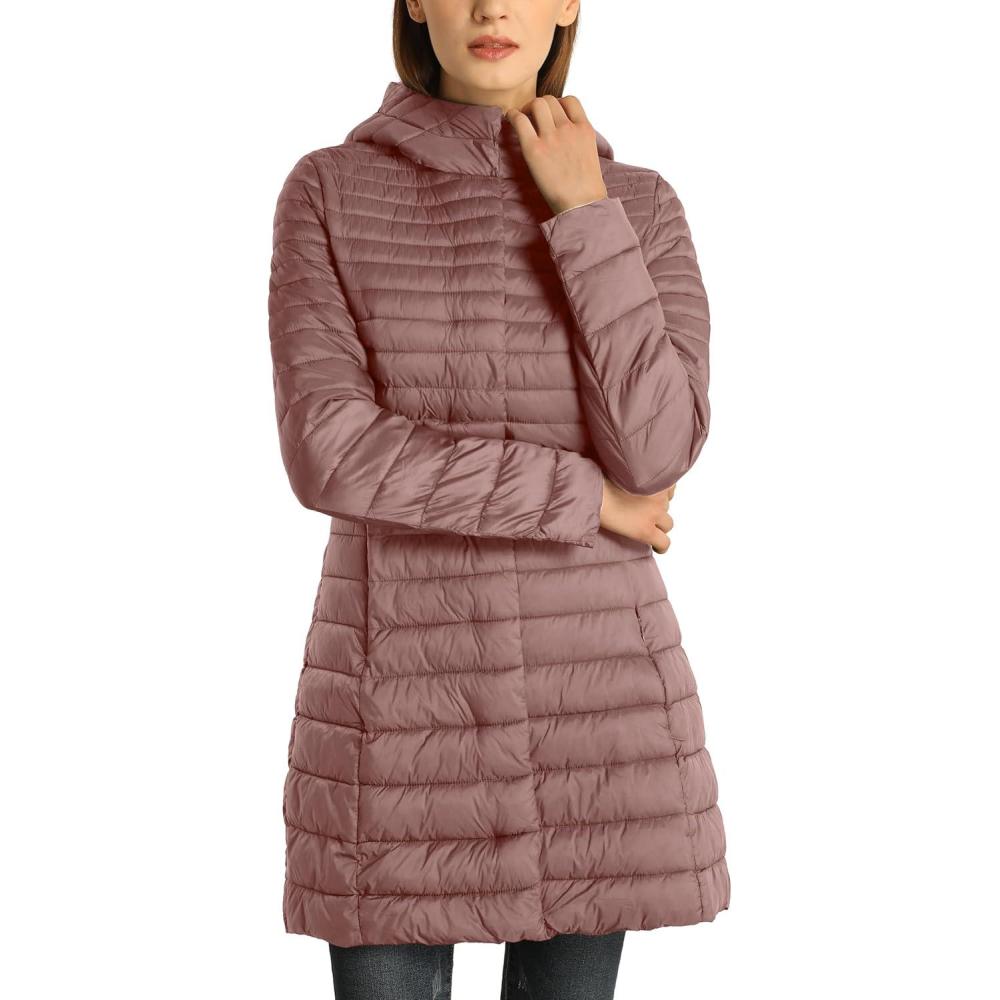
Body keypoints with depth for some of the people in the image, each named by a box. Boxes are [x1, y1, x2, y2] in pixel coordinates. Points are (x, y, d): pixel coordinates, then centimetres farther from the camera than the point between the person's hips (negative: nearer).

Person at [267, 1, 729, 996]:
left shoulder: (643, 210, 2)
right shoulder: (328, 194, -3)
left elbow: (654, 450, -13)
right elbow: (330, 456, -15)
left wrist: (586, 214, -14)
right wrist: (590, 496, -12)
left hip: (591, 688, 1)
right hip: (404, 691, -1)